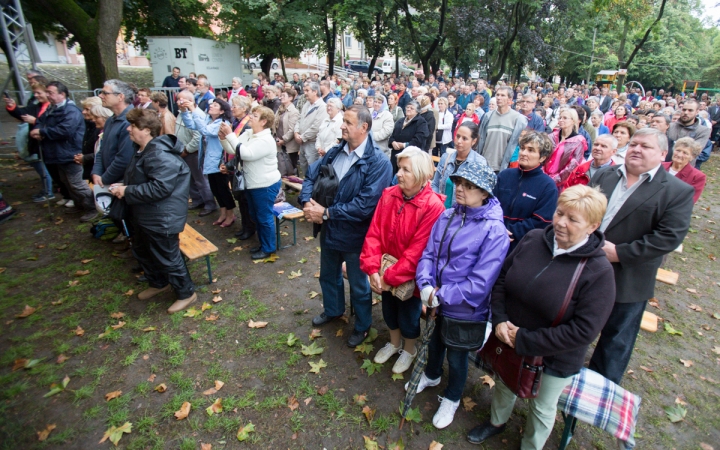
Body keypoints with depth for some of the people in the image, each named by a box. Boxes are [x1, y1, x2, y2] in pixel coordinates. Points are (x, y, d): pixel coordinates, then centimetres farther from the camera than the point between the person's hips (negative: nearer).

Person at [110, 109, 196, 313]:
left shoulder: (159, 154, -26)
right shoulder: (143, 149, 10)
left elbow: (160, 187, -33)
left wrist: (127, 191, -23)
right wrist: (123, 185, 4)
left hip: (162, 218, -11)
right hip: (144, 215, 11)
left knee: (167, 257, 1)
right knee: (142, 251, 25)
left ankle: (186, 293, 20)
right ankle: (158, 283, 46)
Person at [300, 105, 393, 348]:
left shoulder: (378, 163, -22)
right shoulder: (335, 152, -1)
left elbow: (364, 205, -28)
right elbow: (311, 177, 3)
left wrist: (326, 212, -25)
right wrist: (307, 202, -18)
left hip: (355, 235, -6)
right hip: (329, 230, 6)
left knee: (359, 285, 16)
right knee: (328, 275, 27)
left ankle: (362, 326, 42)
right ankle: (332, 310, 56)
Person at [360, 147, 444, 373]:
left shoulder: (433, 206, -25)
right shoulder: (389, 195, -9)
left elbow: (417, 251, -25)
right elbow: (374, 233, -9)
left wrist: (390, 277, -21)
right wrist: (373, 269, -17)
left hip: (409, 277, -5)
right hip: (386, 274, 5)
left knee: (408, 316, 17)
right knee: (389, 310, 25)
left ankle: (409, 350, 48)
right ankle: (394, 343, 54)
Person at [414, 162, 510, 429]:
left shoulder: (494, 231, -24)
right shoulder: (447, 217, -8)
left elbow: (480, 282, -26)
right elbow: (428, 254, -3)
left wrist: (441, 296, -23)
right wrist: (426, 286, -19)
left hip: (465, 311, -5)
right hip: (436, 303, 5)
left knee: (456, 357, 19)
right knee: (434, 343, 29)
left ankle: (451, 398, 49)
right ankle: (432, 375, 61)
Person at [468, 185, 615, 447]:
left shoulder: (599, 272, -24)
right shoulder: (533, 239, -12)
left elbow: (583, 331, -25)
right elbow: (501, 277, -3)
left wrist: (524, 341, -23)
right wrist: (499, 319, -15)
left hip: (554, 359, -4)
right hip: (509, 342, 4)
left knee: (542, 408, 23)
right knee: (504, 385, 30)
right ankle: (496, 422, 60)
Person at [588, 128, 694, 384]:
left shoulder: (678, 192, -8)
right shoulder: (603, 175, 5)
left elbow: (669, 237, -17)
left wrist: (619, 253, -21)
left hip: (628, 281, -4)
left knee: (616, 340, 13)